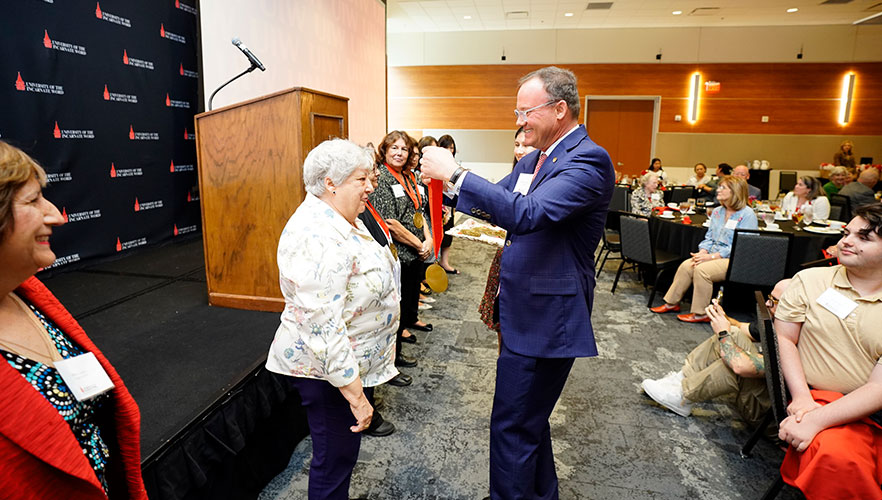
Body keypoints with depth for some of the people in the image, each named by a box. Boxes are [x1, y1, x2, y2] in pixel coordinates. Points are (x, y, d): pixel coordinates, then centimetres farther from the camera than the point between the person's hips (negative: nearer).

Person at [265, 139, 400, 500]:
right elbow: (323, 329, -30)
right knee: (335, 460, 8)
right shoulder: (317, 237, -27)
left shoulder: (340, 220, 5)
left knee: (343, 451, 24)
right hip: (328, 371, -10)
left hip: (353, 362, 10)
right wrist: (355, 395, -26)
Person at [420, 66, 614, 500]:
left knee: (512, 426, 1)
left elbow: (527, 214, -32)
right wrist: (444, 176, 2)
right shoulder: (536, 158, 10)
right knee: (529, 416, 24)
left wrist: (455, 172, -29)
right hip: (523, 311, 10)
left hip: (545, 316, -10)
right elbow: (497, 200, 19)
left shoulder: (588, 160, -19)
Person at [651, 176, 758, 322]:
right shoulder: (717, 212, 14)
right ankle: (672, 303, -4)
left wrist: (712, 256, -20)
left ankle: (701, 314, -18)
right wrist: (702, 252, -5)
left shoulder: (747, 215, -10)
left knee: (702, 269, -29)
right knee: (686, 265, -16)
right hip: (713, 255, 7)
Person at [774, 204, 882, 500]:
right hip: (820, 398, -1)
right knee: (836, 458, -33)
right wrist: (801, 397, -10)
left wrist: (816, 420, -18)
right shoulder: (810, 280, 6)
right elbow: (783, 337, 4)